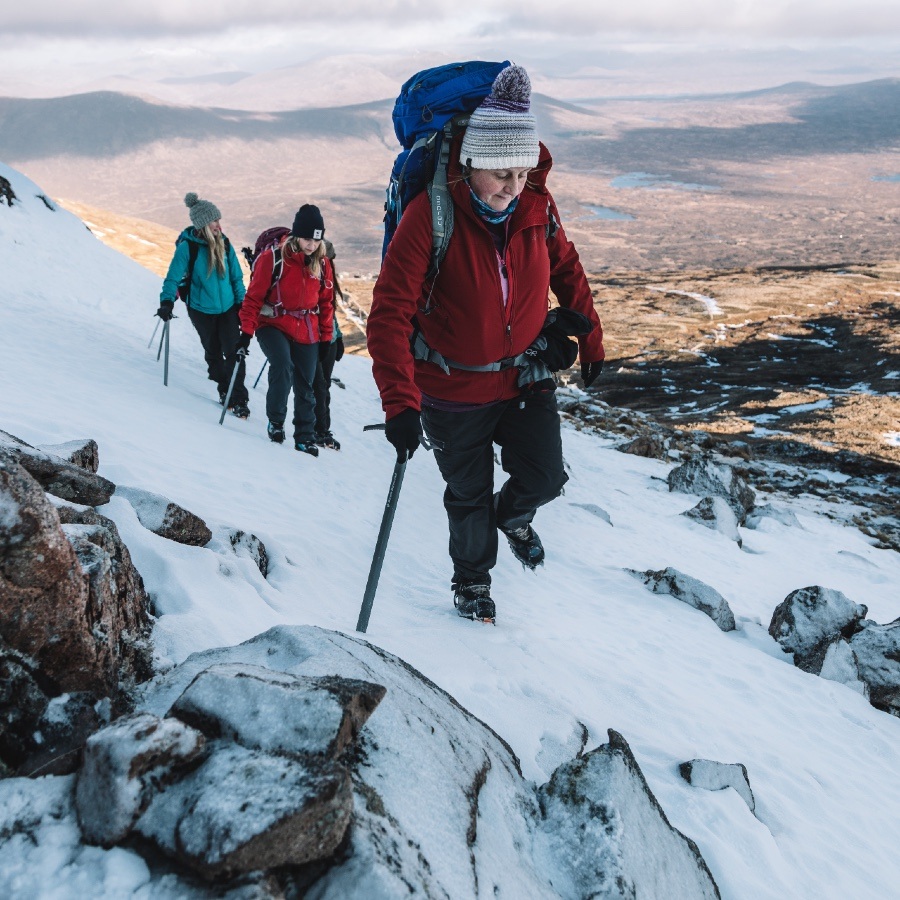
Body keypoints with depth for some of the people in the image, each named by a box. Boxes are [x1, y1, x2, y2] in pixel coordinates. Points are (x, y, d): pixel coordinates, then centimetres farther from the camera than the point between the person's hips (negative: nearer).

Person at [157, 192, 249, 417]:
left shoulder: (224, 244, -2)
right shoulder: (187, 246, -14)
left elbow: (236, 276, 7)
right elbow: (174, 276, -12)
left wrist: (242, 303, 6)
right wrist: (167, 302, -24)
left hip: (227, 307, 2)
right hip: (201, 309, -2)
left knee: (233, 352, -7)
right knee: (213, 352, 11)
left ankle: (238, 399, -3)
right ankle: (225, 390, 28)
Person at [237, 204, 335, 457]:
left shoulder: (322, 265, 1)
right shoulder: (273, 257, -13)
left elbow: (326, 303, 11)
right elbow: (254, 296, -8)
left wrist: (326, 337, 11)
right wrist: (246, 330, -11)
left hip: (307, 332, 4)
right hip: (273, 325, -4)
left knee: (305, 386, 6)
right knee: (283, 368, -27)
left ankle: (305, 436, 20)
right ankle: (275, 421, -7)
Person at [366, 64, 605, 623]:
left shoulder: (537, 206, -12)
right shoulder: (431, 215, -25)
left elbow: (567, 271, 8)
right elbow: (391, 314, -27)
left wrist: (591, 342, 13)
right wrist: (401, 403, -34)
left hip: (526, 377, 3)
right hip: (454, 389, -3)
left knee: (545, 479, 2)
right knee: (468, 496, 14)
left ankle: (513, 516, 40)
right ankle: (472, 578, 42)